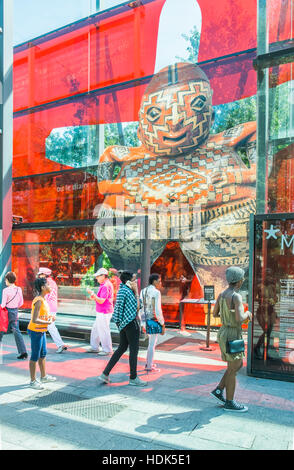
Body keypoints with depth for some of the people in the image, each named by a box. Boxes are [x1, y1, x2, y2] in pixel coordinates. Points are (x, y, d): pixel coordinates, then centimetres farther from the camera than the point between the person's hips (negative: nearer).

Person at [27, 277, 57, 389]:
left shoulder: (43, 299, 6)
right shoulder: (39, 301, -24)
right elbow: (34, 320, -28)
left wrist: (49, 317, 1)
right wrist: (48, 322, -17)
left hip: (41, 331, 10)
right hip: (35, 331, -10)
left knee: (43, 354, 20)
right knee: (35, 356, 3)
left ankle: (44, 377, 34)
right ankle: (33, 381, 17)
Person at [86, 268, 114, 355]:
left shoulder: (106, 286, -20)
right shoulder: (106, 284, 14)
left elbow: (101, 301, -23)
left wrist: (92, 294, -22)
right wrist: (94, 297, 7)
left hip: (104, 313, -11)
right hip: (101, 312, 11)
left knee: (104, 331, -2)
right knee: (95, 329, 17)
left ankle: (107, 350, 9)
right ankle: (95, 347, 28)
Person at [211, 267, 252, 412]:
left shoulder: (222, 294, 6)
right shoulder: (236, 296, -21)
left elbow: (215, 314, 16)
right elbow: (240, 319, -29)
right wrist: (247, 314, -8)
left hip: (224, 332, 9)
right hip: (232, 336, -9)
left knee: (238, 365, 20)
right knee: (233, 369, 4)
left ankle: (218, 391, 21)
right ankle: (229, 403, 16)